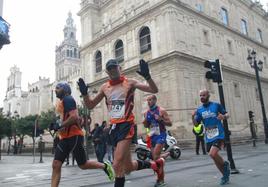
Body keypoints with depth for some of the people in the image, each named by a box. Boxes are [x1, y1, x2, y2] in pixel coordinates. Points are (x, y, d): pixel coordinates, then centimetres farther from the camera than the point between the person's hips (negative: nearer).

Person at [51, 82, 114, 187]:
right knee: (56, 165, 1)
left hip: (74, 136, -9)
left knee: (83, 165, 1)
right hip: (64, 138, 9)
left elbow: (74, 117, -21)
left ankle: (105, 166, 23)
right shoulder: (61, 102, 19)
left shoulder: (68, 99, -10)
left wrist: (60, 126, -16)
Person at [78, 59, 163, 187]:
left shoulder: (130, 83, -1)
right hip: (114, 127, 6)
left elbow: (154, 90, -6)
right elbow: (90, 105, 14)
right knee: (128, 167, 13)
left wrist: (147, 76, -24)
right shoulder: (104, 87, 12)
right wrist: (84, 93, -4)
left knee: (117, 165, -16)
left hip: (126, 125, -6)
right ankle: (155, 164, 39)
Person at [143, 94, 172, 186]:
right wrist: (145, 121, -5)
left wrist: (160, 119, -22)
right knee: (155, 158, 8)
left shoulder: (161, 111, -7)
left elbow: (170, 123, -7)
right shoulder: (146, 113, 9)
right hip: (152, 136, 6)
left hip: (160, 135, -6)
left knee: (155, 157, -16)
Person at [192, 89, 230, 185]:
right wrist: (193, 117, -16)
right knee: (214, 156, 11)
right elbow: (196, 124, 4)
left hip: (219, 135, -5)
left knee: (212, 154, -22)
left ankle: (225, 164, 9)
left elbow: (227, 114, 4)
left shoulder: (216, 105, -4)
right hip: (208, 137, 5)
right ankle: (225, 175, 32)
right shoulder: (199, 109, 5)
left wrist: (224, 117, -19)